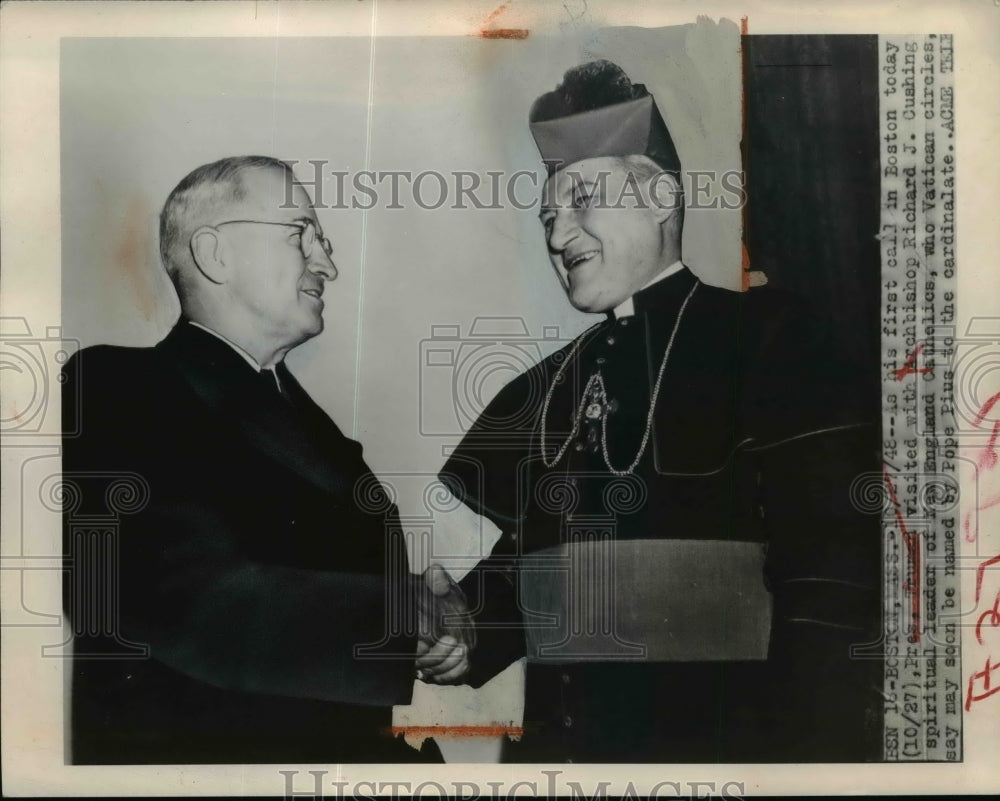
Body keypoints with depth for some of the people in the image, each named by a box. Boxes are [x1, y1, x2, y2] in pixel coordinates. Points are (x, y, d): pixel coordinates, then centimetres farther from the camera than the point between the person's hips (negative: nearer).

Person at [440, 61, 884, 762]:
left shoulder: (766, 341, -7)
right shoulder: (542, 392, 11)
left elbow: (831, 582, -16)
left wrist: (806, 750, -21)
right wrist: (459, 641, -2)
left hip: (719, 737, -5)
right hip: (562, 736, 5)